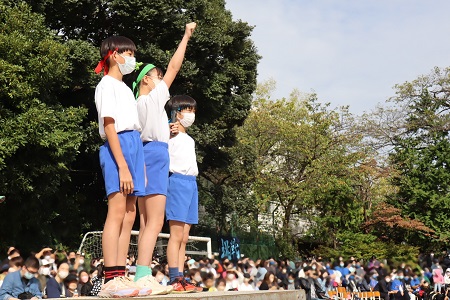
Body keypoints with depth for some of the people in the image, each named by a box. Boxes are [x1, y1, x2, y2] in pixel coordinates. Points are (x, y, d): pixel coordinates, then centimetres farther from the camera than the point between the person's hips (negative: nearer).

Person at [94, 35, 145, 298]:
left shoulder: (125, 88, 25)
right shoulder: (107, 85, -2)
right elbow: (109, 127, -12)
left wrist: (139, 165, 13)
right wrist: (122, 166, -19)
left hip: (135, 147, 9)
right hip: (117, 147, -9)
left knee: (129, 215, 3)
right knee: (117, 212, -14)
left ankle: (121, 277, 4)